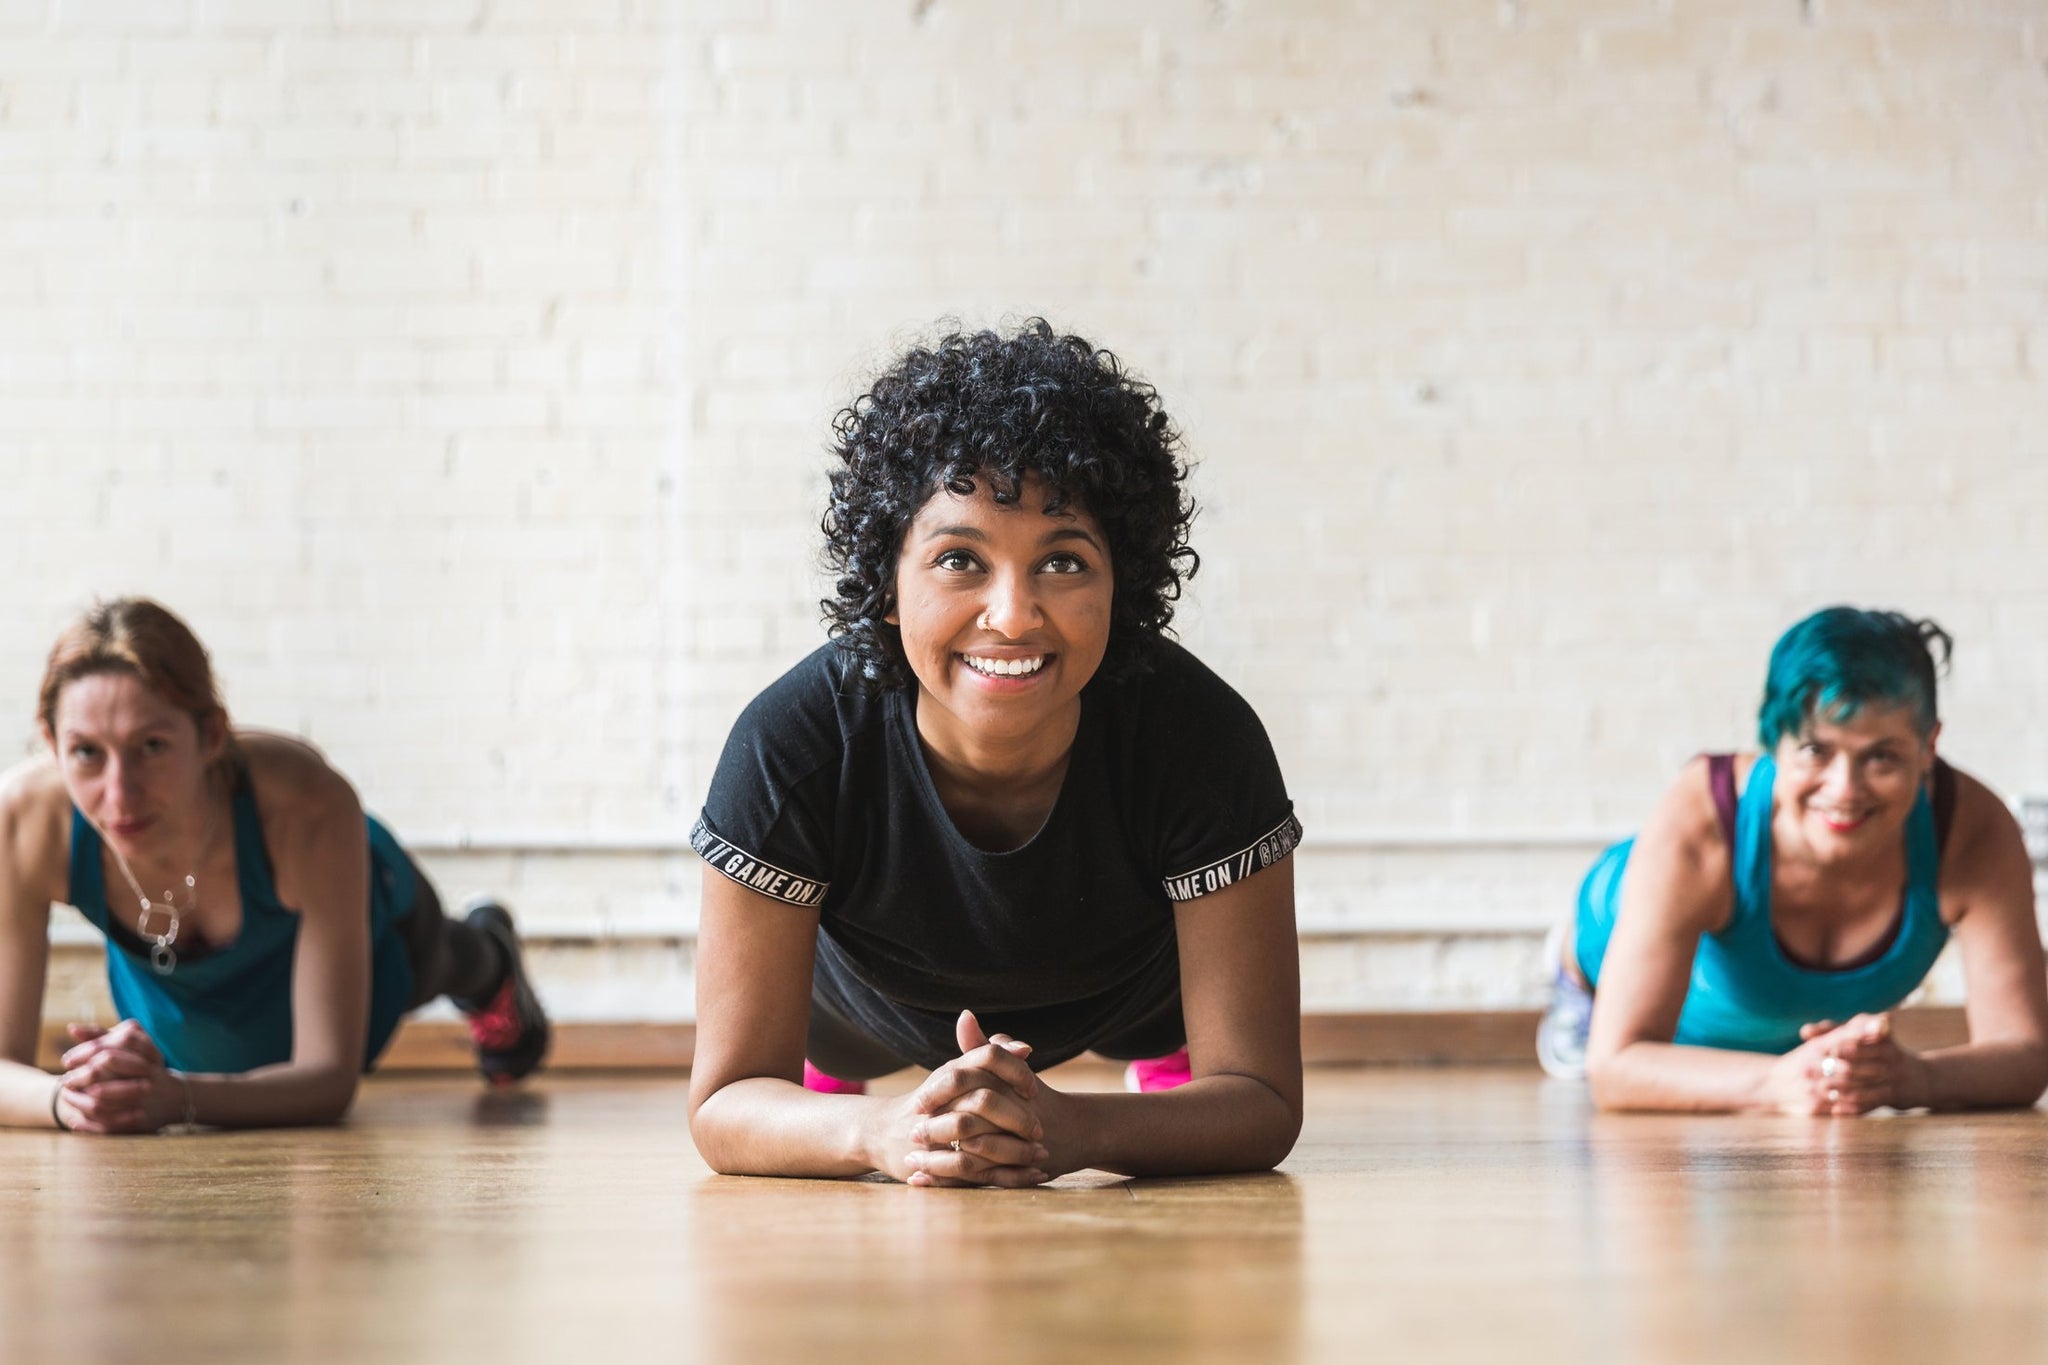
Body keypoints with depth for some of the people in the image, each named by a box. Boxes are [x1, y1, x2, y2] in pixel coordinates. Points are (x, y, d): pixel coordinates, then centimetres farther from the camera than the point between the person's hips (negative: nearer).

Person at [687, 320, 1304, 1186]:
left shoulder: (1203, 740, -41)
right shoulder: (792, 747, -41)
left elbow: (1262, 1100, -38)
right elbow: (727, 1102, -37)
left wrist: (1069, 1130, -60)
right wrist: (886, 1133, -60)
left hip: (1123, 986, 0)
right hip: (884, 1000, 0)